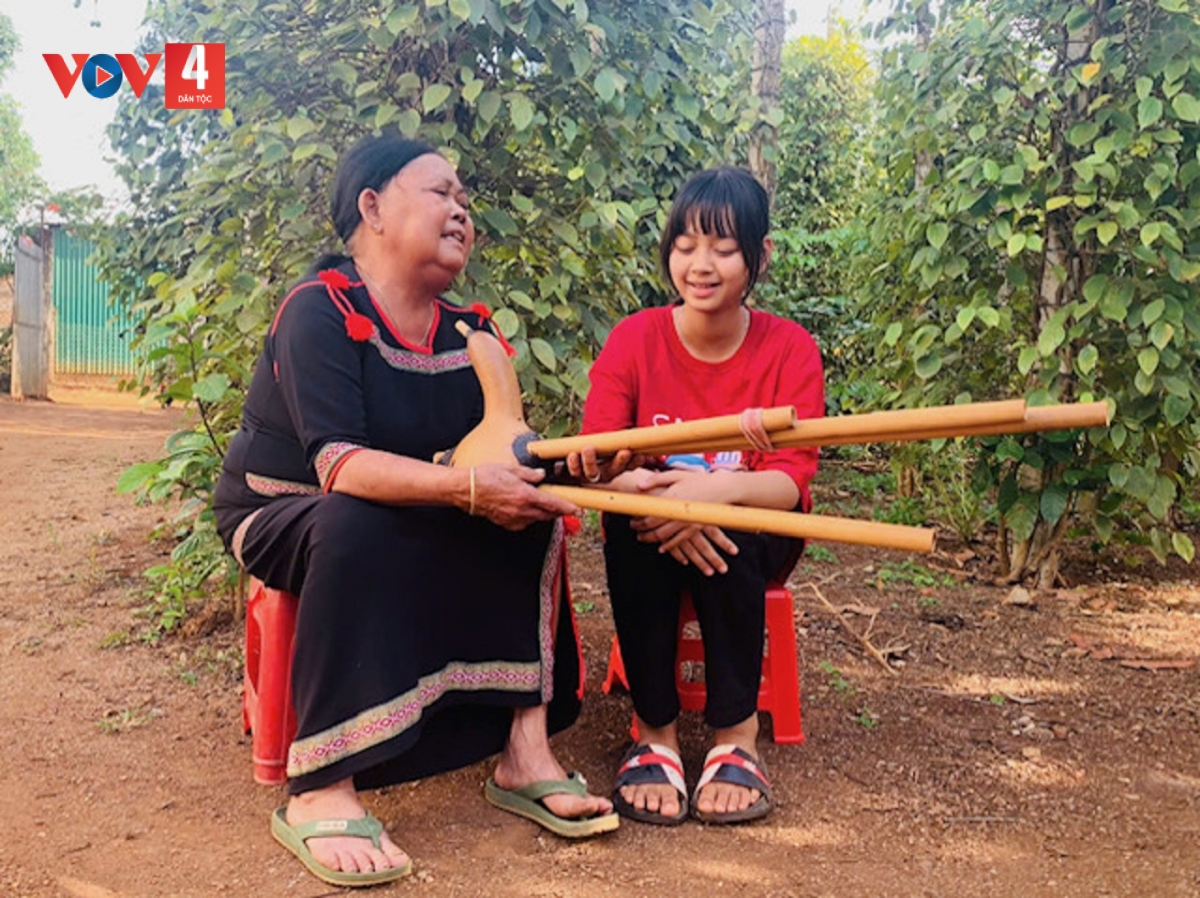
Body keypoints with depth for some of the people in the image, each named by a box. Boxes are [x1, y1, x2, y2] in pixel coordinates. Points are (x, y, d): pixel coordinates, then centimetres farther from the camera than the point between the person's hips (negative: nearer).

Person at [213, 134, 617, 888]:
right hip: (280, 516, -6)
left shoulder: (468, 331, 0)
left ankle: (526, 751, -18)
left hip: (409, 529, 6)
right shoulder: (320, 311, -20)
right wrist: (465, 486, -45)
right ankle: (320, 793, -33)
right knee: (358, 524, -38)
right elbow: (337, 462, -34)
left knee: (529, 508, -14)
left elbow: (494, 450, -9)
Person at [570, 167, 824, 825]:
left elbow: (791, 481, -20)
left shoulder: (790, 349, -10)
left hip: (753, 534, 0)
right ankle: (654, 732, -20)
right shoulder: (634, 339, -8)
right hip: (648, 534, 1)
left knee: (725, 527, -34)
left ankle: (737, 733, -18)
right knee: (632, 518, -33)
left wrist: (721, 488, -42)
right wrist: (646, 489, -41)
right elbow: (596, 463, -18)